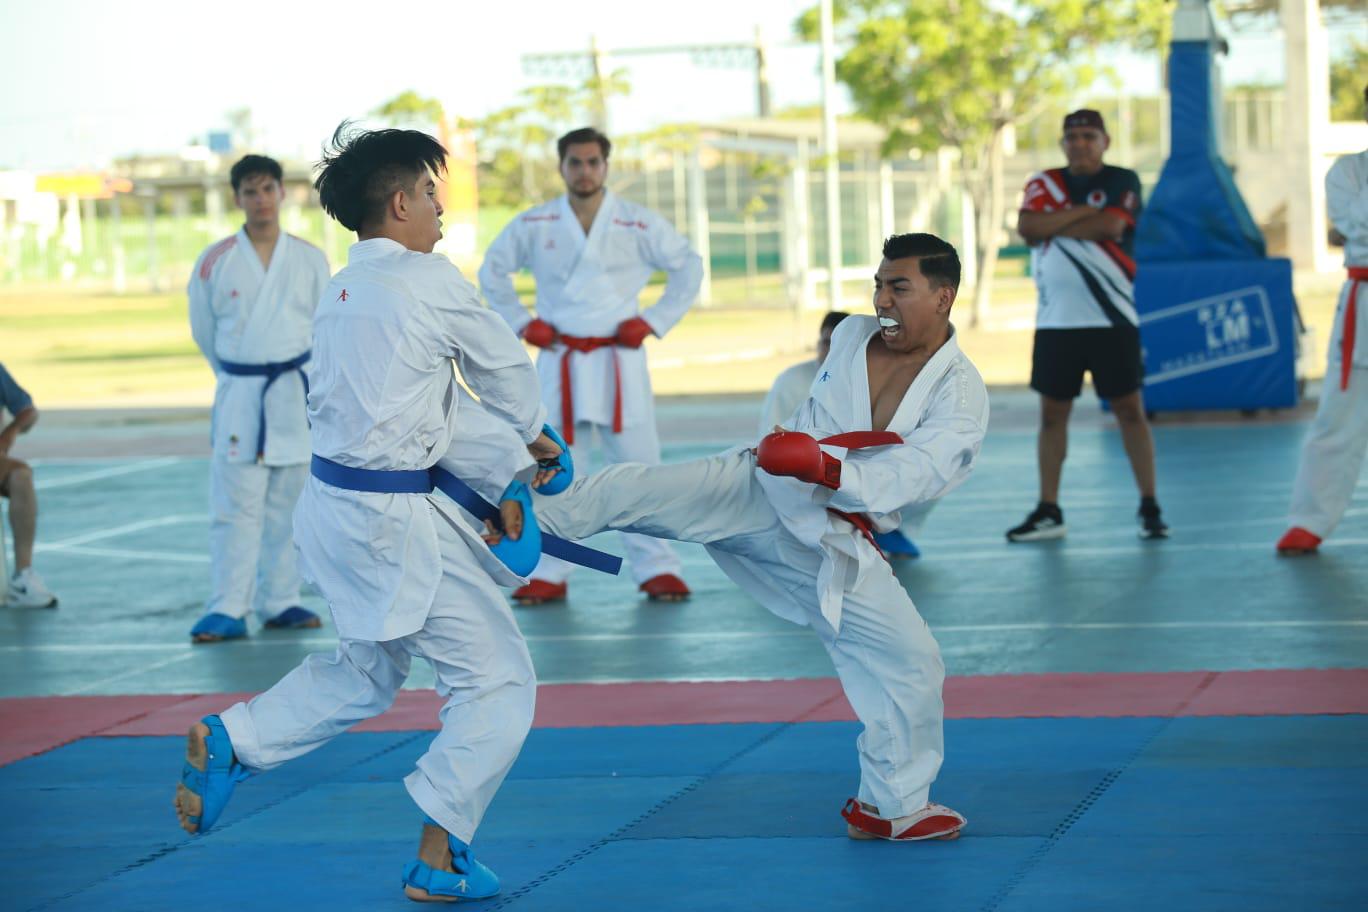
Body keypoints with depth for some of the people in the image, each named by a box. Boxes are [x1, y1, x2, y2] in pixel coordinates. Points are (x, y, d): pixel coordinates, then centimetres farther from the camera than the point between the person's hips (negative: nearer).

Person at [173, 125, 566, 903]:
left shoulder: (343, 292, 11)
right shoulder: (427, 280, -14)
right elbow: (504, 367, 2)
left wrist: (510, 471, 16)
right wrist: (536, 435, 21)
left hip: (333, 508, 9)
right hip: (393, 519, -9)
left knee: (369, 672, 29)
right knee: (497, 679, 4)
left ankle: (228, 743, 23)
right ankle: (440, 860, 7)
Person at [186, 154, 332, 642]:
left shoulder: (309, 259, 2)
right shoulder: (216, 261, -2)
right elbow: (204, 330, 10)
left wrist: (292, 374, 9)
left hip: (295, 394, 2)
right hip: (239, 395, -2)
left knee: (286, 505, 8)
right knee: (235, 505, -6)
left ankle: (279, 602, 18)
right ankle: (227, 610, -5)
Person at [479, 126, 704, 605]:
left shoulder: (639, 225, 0)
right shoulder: (534, 225, 2)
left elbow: (688, 266, 10)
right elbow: (492, 271, 16)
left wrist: (653, 319, 2)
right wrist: (522, 323, 7)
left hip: (619, 360, -1)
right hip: (559, 362, 1)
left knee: (638, 463, -2)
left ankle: (657, 569, 4)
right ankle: (550, 574, 9)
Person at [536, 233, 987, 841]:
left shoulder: (961, 395, -10)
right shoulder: (851, 335, 5)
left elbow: (912, 476, -27)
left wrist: (825, 467, -38)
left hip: (832, 545, -2)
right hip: (757, 493, 2)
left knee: (912, 664, -4)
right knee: (629, 491, -19)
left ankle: (894, 806, 15)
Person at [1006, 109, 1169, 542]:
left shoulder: (1121, 182, 1)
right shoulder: (1044, 184, 10)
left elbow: (1109, 225, -17)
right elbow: (1026, 227, -8)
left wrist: (1052, 226, -8)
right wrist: (1081, 212, -12)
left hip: (1112, 321, -3)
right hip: (1056, 323, 3)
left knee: (1130, 410, -1)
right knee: (1052, 413, 5)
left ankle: (1149, 507, 5)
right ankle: (1048, 512, 11)